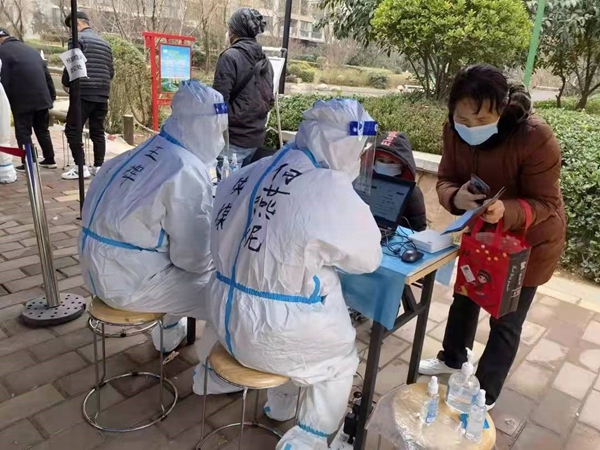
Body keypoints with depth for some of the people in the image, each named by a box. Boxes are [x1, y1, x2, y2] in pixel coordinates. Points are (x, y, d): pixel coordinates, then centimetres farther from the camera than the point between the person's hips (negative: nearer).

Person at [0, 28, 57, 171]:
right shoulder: (30, 49, 19)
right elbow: (47, 75, 18)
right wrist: (52, 95, 21)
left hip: (23, 100, -6)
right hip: (42, 97, 7)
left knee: (23, 132, 3)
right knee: (43, 130, 16)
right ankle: (50, 160, 20)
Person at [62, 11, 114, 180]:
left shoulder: (78, 39, -3)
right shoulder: (104, 43, 17)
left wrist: (66, 83, 7)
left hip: (83, 93, -7)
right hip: (102, 94, 7)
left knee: (72, 130, -1)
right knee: (98, 132, 10)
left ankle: (81, 167, -4)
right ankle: (99, 166, 11)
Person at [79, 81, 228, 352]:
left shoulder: (150, 151, 7)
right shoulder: (187, 171, -21)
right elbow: (193, 257, -19)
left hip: (102, 266, 10)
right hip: (130, 280, -9)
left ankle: (170, 334, 40)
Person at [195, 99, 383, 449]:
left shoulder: (251, 173, 0)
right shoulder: (331, 190, -21)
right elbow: (368, 260, -7)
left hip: (225, 317, 7)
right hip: (271, 336, -6)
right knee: (342, 358, 22)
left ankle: (281, 407, 54)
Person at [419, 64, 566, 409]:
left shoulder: (536, 138, -33)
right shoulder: (455, 131, -18)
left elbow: (545, 203, -26)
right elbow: (445, 180, -15)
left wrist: (505, 211, -47)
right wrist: (457, 197, -39)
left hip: (529, 240, -5)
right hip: (480, 232, 5)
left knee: (506, 320, 6)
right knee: (465, 296, 22)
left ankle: (486, 394, 28)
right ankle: (453, 359, 48)